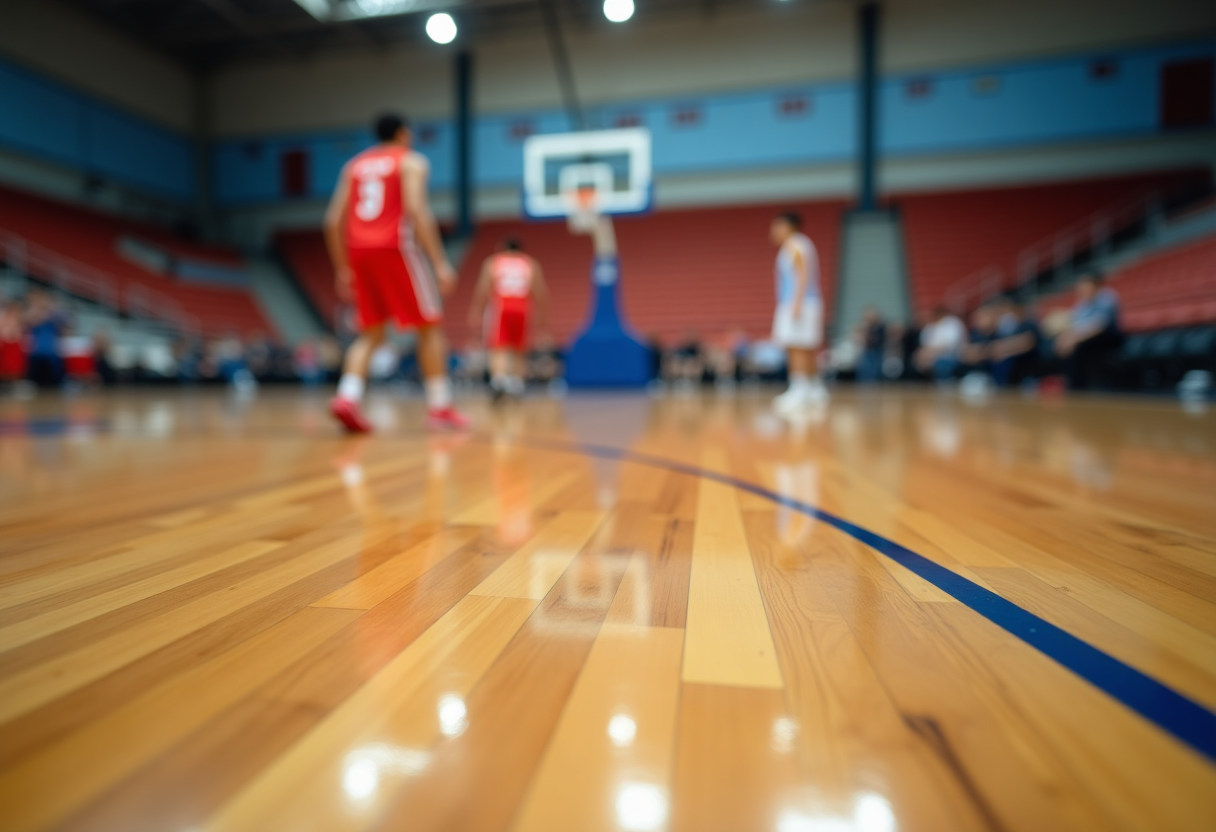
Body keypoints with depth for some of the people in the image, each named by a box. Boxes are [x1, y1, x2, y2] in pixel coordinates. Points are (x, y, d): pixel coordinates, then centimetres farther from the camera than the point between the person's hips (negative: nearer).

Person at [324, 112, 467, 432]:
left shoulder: (354, 165, 21)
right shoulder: (412, 161, 5)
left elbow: (334, 221, 13)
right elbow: (416, 209, -13)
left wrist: (343, 270, 19)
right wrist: (440, 262, -15)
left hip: (358, 251, 5)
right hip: (394, 248, -5)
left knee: (371, 333, 12)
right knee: (429, 326, 5)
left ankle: (347, 396, -9)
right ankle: (440, 405, 3)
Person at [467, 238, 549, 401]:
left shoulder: (492, 262, 15)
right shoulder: (531, 264, 18)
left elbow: (482, 290, 3)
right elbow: (541, 293, 9)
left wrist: (475, 313, 4)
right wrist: (542, 317, 13)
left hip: (499, 308, -2)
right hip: (521, 309, 2)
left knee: (498, 348, -7)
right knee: (517, 349, 19)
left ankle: (499, 377, -33)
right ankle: (517, 381, 8)